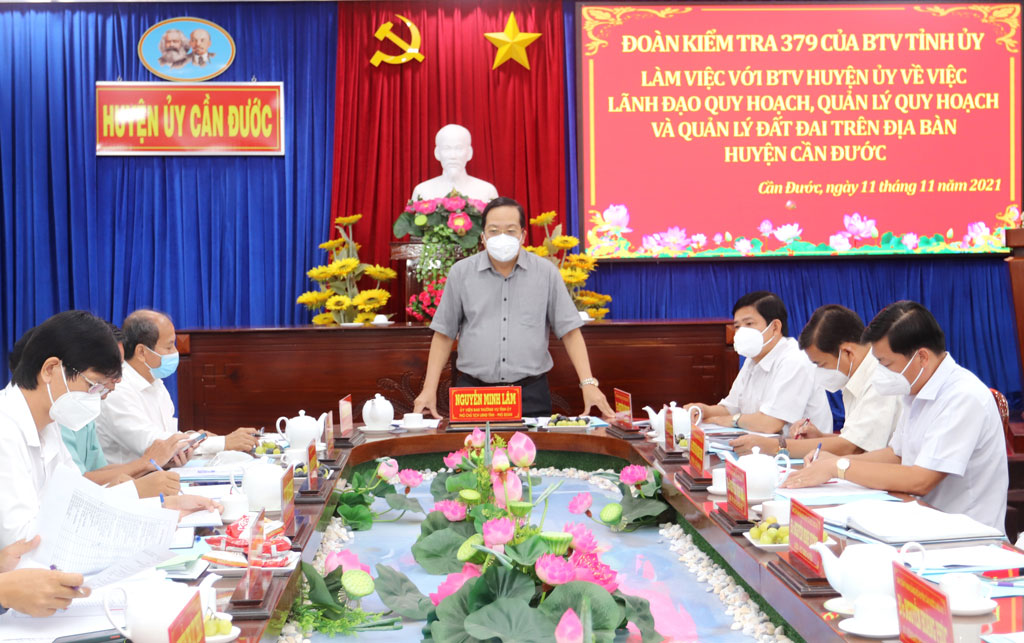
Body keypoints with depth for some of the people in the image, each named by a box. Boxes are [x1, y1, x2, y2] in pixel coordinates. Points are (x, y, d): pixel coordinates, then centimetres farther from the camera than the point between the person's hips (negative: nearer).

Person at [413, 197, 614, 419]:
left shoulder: (546, 272, 4)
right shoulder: (461, 273, 5)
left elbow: (569, 331, 3)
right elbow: (444, 334, 8)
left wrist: (588, 383, -6)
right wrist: (429, 389, 1)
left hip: (531, 395, 0)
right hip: (473, 392, 0)